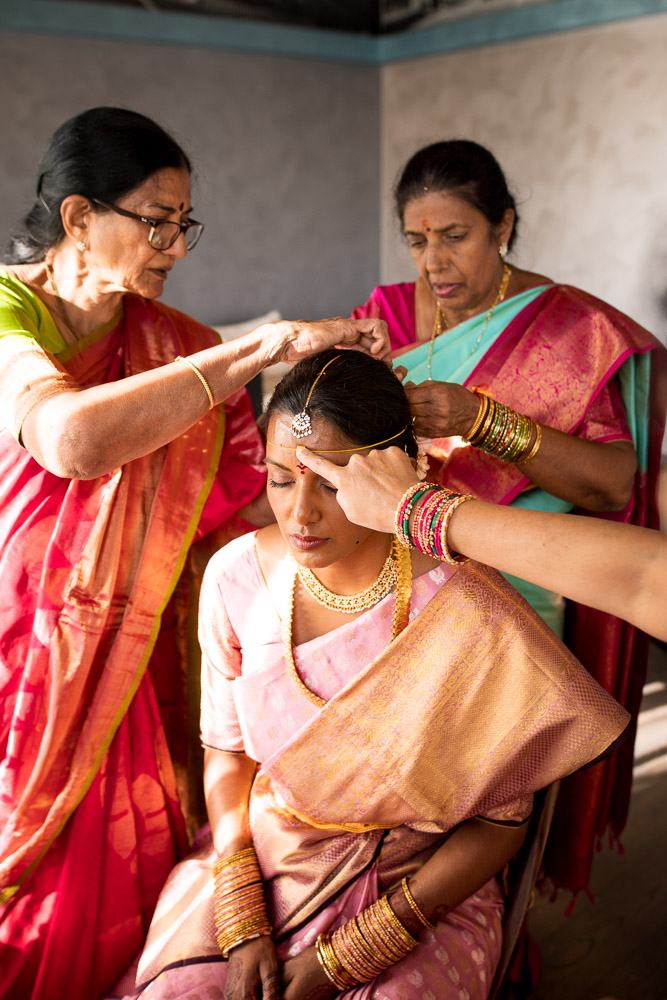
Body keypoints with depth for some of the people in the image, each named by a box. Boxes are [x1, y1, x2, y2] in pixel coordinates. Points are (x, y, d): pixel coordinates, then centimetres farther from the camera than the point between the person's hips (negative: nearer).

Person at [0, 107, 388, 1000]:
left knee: (112, 908, 8)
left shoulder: (175, 350, 1)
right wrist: (266, 345, -31)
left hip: (123, 671, 3)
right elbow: (71, 439, -35)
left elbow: (251, 507, -2)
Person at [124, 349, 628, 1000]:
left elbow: (501, 818, -11)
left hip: (418, 891, -2)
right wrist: (244, 925, -7)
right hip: (254, 866, 3)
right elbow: (227, 750, 2)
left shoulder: (466, 612, -20)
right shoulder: (236, 576, -9)